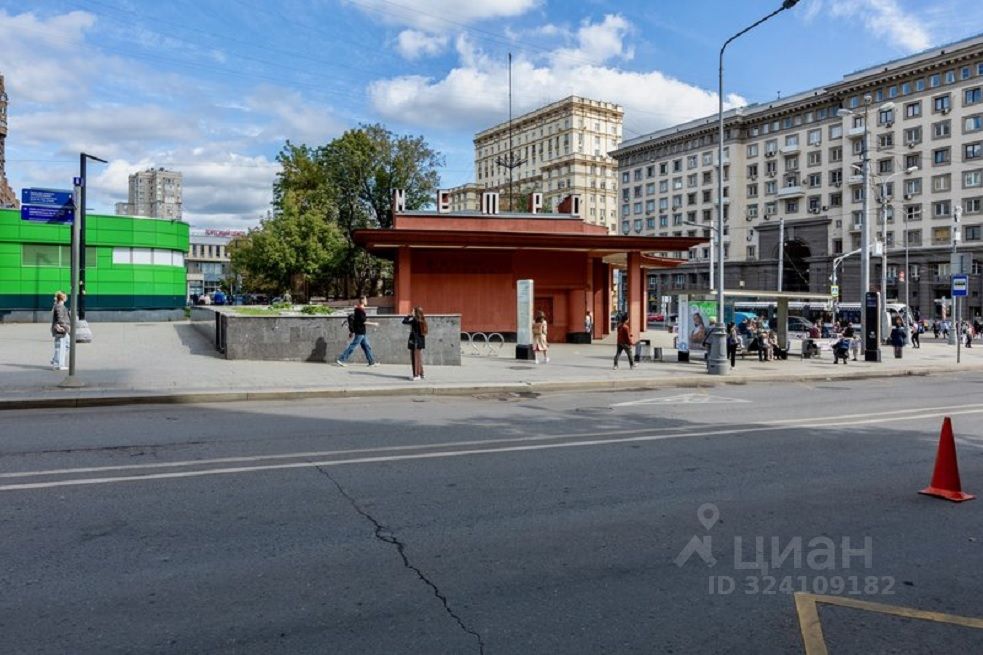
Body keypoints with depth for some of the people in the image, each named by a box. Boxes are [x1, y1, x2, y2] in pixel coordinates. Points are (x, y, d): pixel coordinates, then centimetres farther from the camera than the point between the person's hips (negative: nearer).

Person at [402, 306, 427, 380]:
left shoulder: (414, 320, -17)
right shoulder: (423, 320, 4)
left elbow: (404, 321, -16)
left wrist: (409, 316, 0)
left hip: (414, 341, -8)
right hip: (421, 341, 8)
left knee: (414, 359, -2)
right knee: (419, 358, 17)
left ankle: (416, 375, -3)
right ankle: (420, 374, 24)